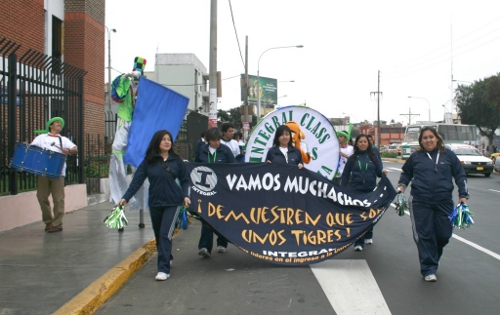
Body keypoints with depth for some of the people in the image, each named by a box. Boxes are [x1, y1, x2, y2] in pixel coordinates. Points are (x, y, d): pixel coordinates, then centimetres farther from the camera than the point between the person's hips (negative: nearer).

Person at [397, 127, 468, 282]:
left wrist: (463, 195, 2)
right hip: (420, 202, -1)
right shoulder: (415, 157, 8)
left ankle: (432, 258, 32)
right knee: (424, 235, -4)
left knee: (444, 234, 4)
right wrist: (401, 186, 3)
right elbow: (406, 173, 21)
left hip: (444, 201, 1)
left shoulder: (448, 155, 6)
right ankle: (429, 269, 2)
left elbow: (460, 175, 9)